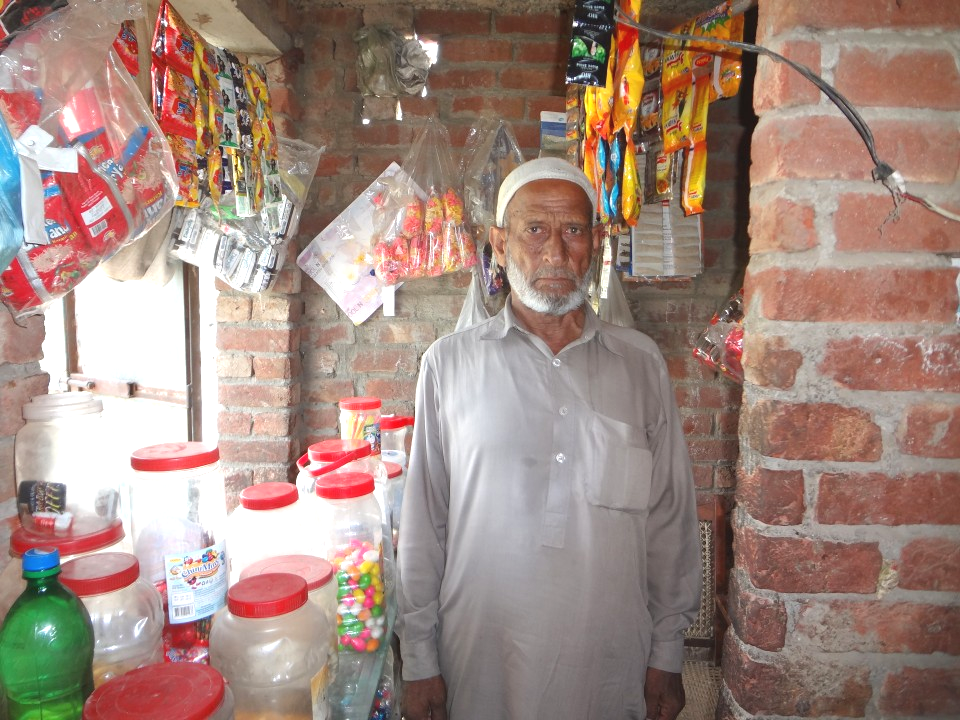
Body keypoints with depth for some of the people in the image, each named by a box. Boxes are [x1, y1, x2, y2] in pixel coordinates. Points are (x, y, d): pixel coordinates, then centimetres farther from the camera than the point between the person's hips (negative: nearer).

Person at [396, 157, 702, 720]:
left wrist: (668, 653, 5)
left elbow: (671, 518, 3)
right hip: (482, 660, -1)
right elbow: (424, 524, -2)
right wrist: (419, 660, 0)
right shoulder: (450, 362, -5)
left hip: (611, 663, 2)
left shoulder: (641, 363, -1)